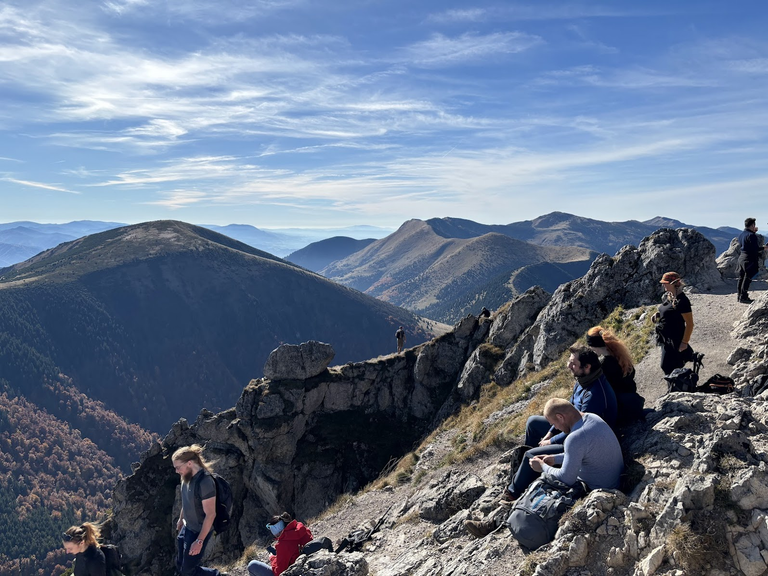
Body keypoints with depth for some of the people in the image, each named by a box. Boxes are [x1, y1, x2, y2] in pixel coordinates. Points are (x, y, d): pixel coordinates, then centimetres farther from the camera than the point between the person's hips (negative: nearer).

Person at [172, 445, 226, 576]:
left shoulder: (205, 482, -31)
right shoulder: (187, 477, -6)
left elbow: (211, 514, -27)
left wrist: (199, 541, -24)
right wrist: (181, 519, 25)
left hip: (199, 531, -8)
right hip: (187, 527, 8)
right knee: (180, 565, 19)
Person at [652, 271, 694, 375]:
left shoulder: (682, 301, -22)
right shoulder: (667, 296, 3)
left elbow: (689, 324, -20)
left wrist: (684, 342, -18)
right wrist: (658, 316, -1)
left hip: (675, 340, -9)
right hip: (666, 338, 9)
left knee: (667, 367, -2)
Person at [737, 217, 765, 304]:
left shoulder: (741, 235, 9)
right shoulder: (751, 235, -18)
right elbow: (755, 249, -20)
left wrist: (754, 232, 22)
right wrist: (764, 248, -2)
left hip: (741, 258, 9)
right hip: (750, 259, -9)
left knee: (741, 278, 12)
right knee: (748, 278, -4)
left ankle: (740, 296, 18)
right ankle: (743, 297, -2)